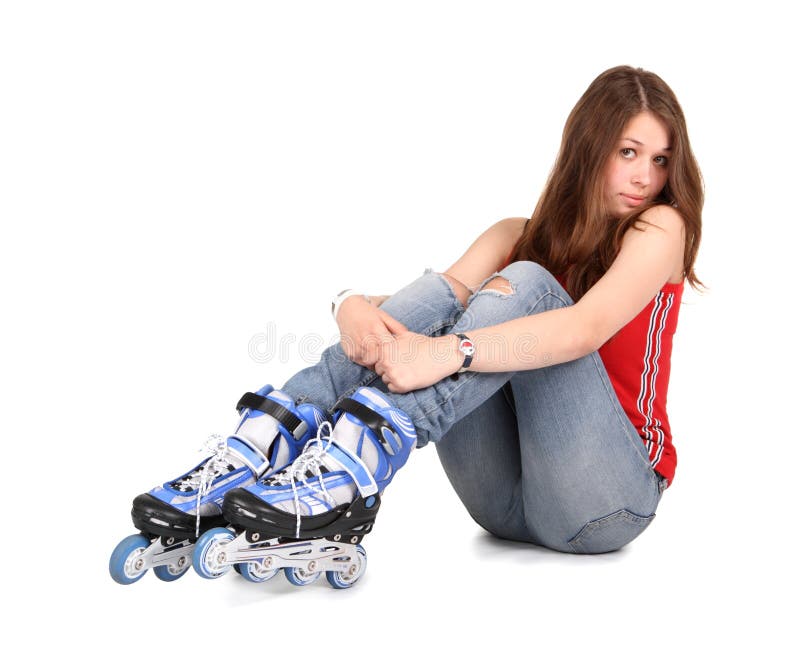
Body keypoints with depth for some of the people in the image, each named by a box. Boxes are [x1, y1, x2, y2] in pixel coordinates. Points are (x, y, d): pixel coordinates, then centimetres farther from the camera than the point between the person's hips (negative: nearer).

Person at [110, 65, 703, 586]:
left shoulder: (660, 226, -1)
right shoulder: (521, 236, 13)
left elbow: (587, 329, -22)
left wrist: (447, 353, -36)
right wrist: (355, 307, -28)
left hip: (608, 501, -3)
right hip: (507, 501, 4)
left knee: (524, 285, -24)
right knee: (442, 294, -17)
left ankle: (349, 467, -44)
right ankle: (257, 454, -33)